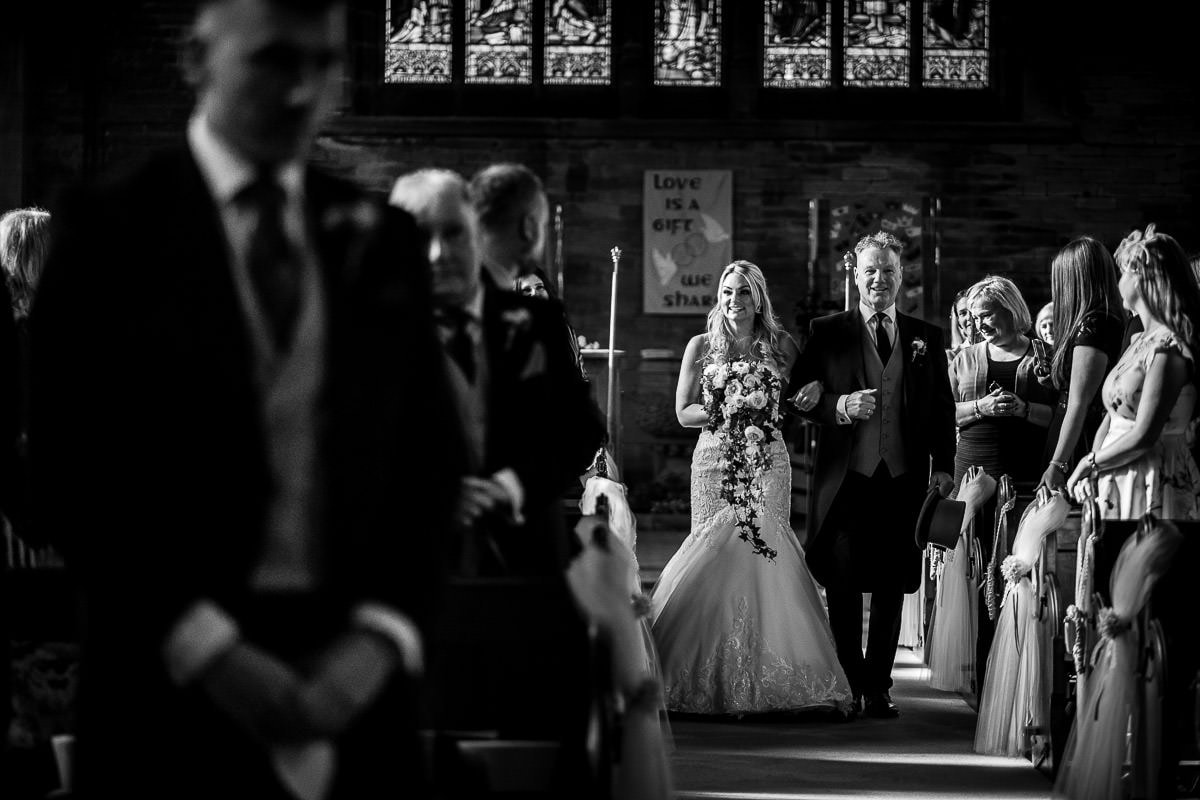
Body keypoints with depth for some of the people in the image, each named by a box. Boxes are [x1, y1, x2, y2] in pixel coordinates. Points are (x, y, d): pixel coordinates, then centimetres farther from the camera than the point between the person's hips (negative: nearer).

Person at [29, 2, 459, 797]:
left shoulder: (382, 240, 10)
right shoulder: (110, 227, -1)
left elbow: (426, 462, 10)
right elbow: (70, 467, -6)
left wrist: (383, 635, -6)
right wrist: (206, 647, -13)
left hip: (353, 681, 3)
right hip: (174, 688, -3)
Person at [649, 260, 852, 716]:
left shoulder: (780, 346, 7)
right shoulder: (701, 346, 7)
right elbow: (683, 412, 6)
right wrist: (724, 412, -10)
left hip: (767, 462, 0)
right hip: (714, 462, 0)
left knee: (764, 554, -8)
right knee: (711, 558, -4)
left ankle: (766, 679, -5)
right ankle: (713, 678, 2)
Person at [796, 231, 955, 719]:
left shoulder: (927, 338, 12)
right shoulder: (827, 333, 6)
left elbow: (943, 408, 12)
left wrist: (942, 468, 3)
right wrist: (840, 407, -16)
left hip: (904, 478, 2)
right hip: (845, 477, -2)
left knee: (891, 587, 5)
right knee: (842, 585, 0)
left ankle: (878, 686, 13)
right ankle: (848, 683, 10)